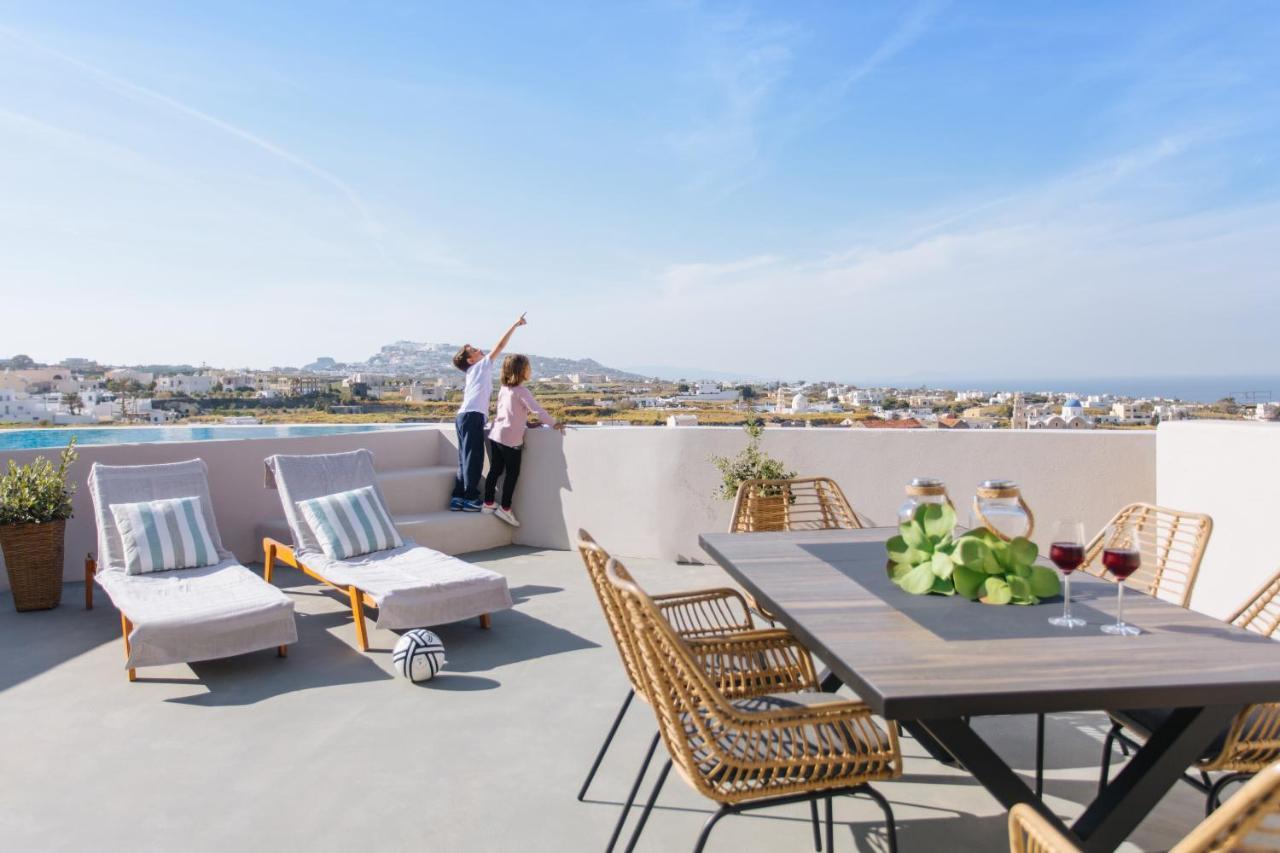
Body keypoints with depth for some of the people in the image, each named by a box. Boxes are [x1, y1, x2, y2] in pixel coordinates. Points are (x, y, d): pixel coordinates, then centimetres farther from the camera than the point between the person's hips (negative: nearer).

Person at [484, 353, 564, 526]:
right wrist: (553, 423, -15)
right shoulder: (522, 392, -14)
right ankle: (505, 508, 6)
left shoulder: (504, 389, 11)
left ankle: (488, 503, 20)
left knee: (495, 470, 14)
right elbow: (537, 410, -22)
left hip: (496, 434, 7)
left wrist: (525, 422, 23)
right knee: (512, 473, 3)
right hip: (511, 438, -7)